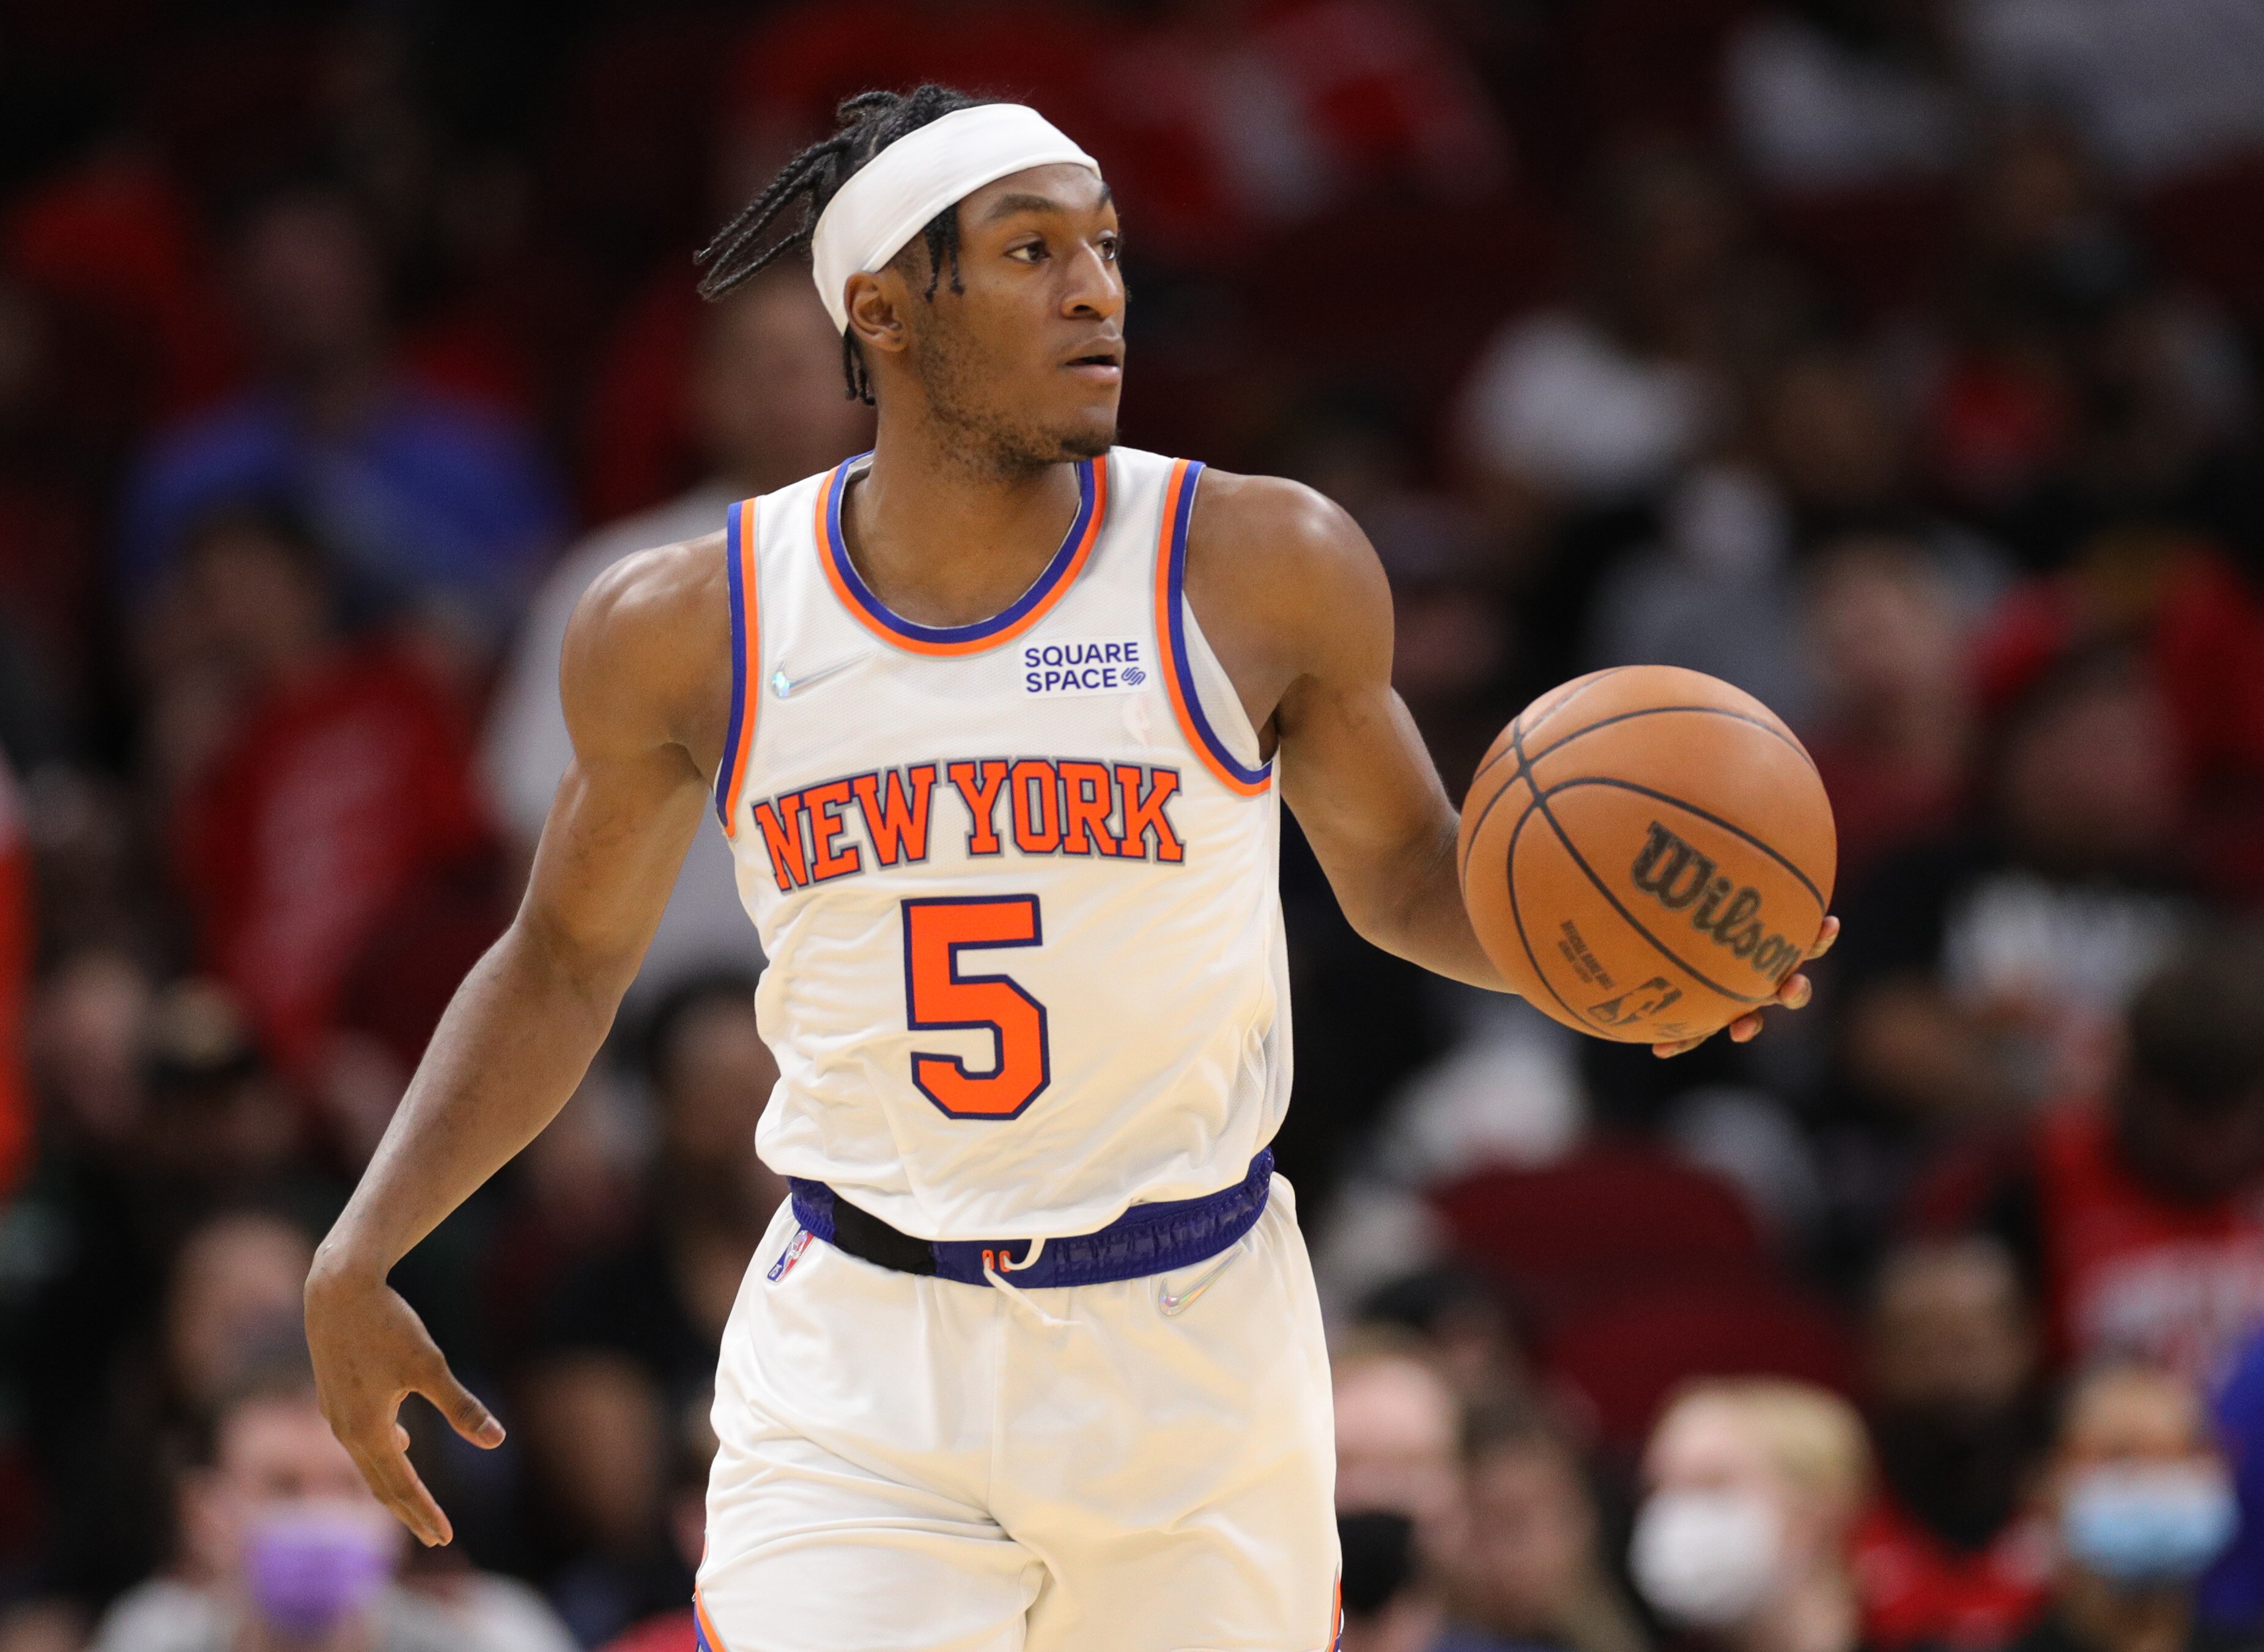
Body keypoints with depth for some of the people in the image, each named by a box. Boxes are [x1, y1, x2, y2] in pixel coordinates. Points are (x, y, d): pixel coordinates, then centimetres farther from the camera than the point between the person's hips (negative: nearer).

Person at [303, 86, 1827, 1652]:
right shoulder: (691, 628, -2)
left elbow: (1398, 868, 10)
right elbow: (567, 960, 11)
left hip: (1188, 1347, 0)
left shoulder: (1262, 570, -5)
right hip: (858, 1361, 0)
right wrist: (361, 1259, 2)